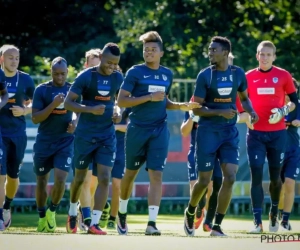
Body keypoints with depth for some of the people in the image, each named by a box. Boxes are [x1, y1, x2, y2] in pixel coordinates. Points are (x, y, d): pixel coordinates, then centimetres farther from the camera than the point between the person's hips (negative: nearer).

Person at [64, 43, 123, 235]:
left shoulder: (118, 78, 2)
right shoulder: (86, 77, -11)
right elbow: (68, 103, -12)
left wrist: (118, 114, -2)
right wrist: (91, 109, -27)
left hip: (107, 135, 3)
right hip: (85, 134, -3)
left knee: (104, 178, -10)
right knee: (80, 177, 10)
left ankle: (94, 224, -9)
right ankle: (73, 213, 36)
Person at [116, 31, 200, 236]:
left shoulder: (167, 74, 10)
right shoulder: (135, 72, -5)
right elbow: (121, 101, -11)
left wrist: (181, 106, 6)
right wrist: (149, 97, -18)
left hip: (159, 130, 3)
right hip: (137, 130, -3)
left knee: (156, 174, -8)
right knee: (131, 173, 10)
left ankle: (152, 223, -13)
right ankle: (122, 213, 33)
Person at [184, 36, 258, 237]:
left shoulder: (238, 73, 3)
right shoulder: (205, 75, -7)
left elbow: (244, 97, 20)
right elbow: (196, 108, -7)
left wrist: (251, 111, -2)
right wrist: (220, 112, -21)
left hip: (230, 132, 3)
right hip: (208, 132, -3)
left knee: (230, 177, -10)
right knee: (204, 180, 1)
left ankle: (217, 226, -1)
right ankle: (190, 213, 31)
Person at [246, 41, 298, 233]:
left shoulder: (283, 76, 0)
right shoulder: (249, 77, 4)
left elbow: (295, 101, 5)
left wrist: (283, 111, -12)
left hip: (278, 133, 0)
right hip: (256, 134, 0)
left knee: (275, 177, 8)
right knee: (256, 176, -9)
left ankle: (274, 213, 32)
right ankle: (257, 222, -11)